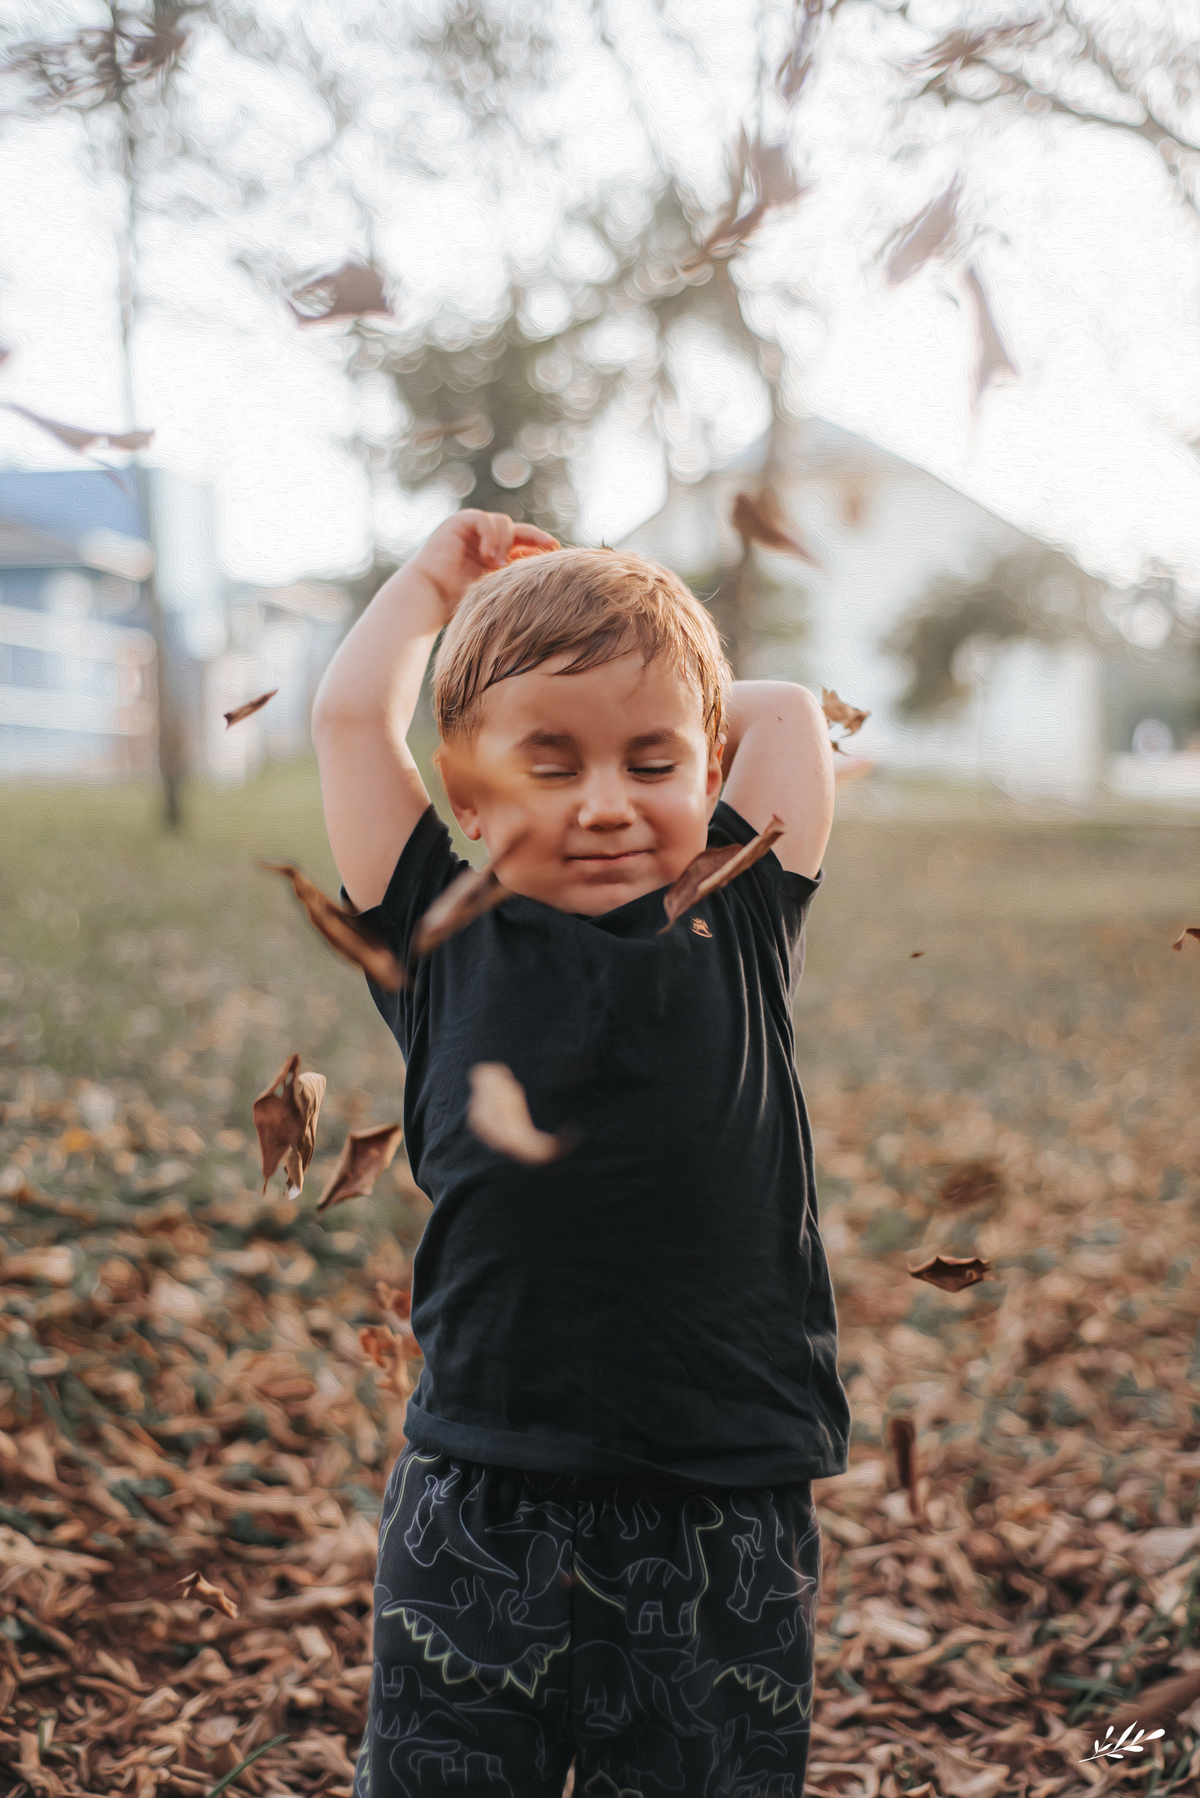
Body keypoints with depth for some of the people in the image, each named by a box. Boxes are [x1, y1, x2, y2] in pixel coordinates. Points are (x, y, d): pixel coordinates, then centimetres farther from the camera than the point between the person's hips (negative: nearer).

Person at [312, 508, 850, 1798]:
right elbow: (351, 713, 4)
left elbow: (788, 711, 10)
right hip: (476, 1520, -1)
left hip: (726, 1529, 1)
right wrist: (439, 578, 18)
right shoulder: (446, 946, 1)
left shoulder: (737, 930, 5)